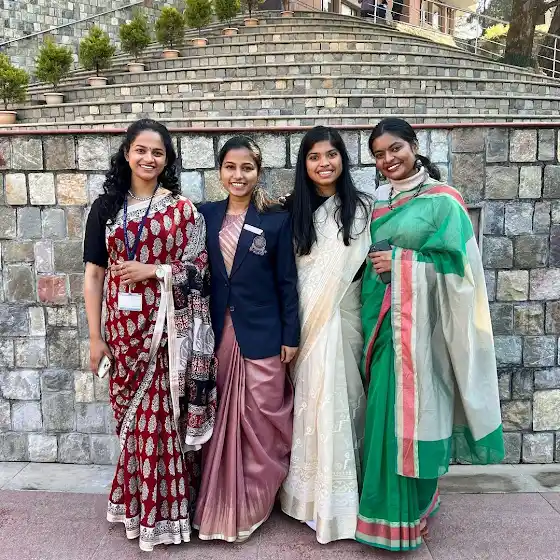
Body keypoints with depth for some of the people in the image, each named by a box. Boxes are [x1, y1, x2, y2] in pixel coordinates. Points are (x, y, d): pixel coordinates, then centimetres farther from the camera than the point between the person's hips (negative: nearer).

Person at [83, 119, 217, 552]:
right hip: (125, 329, 2)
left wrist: (153, 270, -14)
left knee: (167, 415, 1)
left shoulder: (183, 209, 2)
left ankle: (166, 508, 18)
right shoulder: (106, 208, 7)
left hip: (169, 329, -2)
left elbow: (200, 267, 0)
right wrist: (95, 336, 1)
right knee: (134, 417, 9)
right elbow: (94, 274, 5)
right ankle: (138, 505, 28)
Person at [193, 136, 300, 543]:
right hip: (218, 334, 3)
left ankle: (253, 506, 25)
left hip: (261, 335, -3)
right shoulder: (206, 215, 6)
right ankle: (223, 506, 29)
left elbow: (287, 282, -3)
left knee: (260, 424, 5)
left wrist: (291, 336, -5)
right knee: (222, 424, 12)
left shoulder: (277, 219, -4)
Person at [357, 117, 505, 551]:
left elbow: (458, 262, -11)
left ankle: (409, 514, 16)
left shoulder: (443, 200, -5)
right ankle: (389, 505, 27)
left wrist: (400, 262, -15)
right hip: (383, 321, 6)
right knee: (386, 409, 11)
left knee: (412, 409, 0)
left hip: (419, 321, -6)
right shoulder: (378, 204, 13)